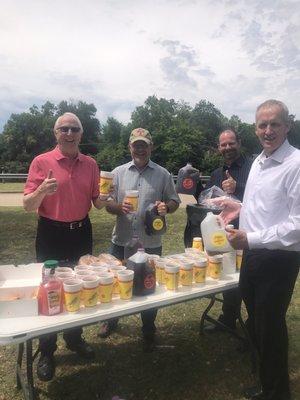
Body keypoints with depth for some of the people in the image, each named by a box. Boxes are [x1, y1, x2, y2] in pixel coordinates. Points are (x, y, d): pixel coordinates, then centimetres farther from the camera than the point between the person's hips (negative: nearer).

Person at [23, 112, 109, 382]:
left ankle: (75, 338, 37)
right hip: (51, 234, -3)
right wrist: (42, 191, -28)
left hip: (81, 232, 4)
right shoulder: (42, 162, -7)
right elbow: (28, 205, -9)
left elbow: (97, 203, 9)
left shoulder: (90, 164, 3)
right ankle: (46, 352, 25)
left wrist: (104, 197, -13)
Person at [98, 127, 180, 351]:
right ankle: (111, 320, 42)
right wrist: (119, 207, -18)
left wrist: (166, 207, -16)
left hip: (151, 243, -1)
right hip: (121, 241, 1)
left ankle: (149, 331, 35)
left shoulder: (163, 174, 1)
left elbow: (174, 201, 6)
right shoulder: (118, 173, 4)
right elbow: (107, 204, 4)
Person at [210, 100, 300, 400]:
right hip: (253, 253, 8)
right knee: (256, 321, 22)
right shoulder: (258, 161, 10)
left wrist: (251, 239, -26)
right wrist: (241, 207, 8)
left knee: (271, 326, 8)